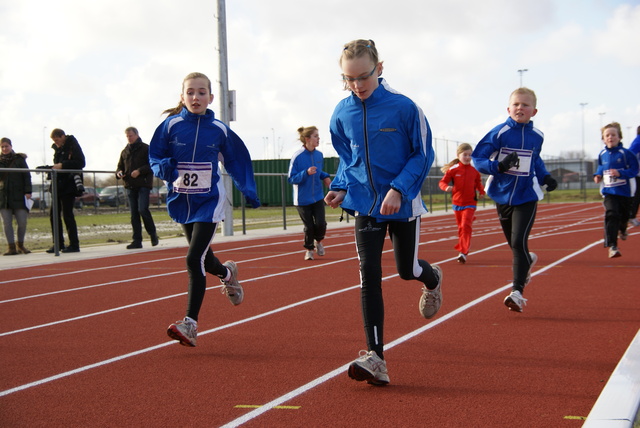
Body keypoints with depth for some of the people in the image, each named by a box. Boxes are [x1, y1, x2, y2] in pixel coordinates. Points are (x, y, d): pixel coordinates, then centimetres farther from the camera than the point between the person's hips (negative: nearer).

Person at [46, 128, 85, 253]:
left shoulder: (73, 146, -8)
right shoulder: (58, 149, 17)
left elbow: (80, 163, -17)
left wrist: (62, 165, -21)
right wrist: (52, 168, 3)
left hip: (69, 186, -9)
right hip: (58, 186, 9)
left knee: (67, 215, -8)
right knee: (53, 214, 8)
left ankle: (74, 244, -2)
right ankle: (58, 243, 16)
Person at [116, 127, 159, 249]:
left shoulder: (146, 149, 1)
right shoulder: (125, 152, 18)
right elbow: (120, 166, 24)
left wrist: (139, 171, -18)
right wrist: (119, 173, 1)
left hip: (143, 184, -6)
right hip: (130, 186, 6)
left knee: (142, 209, -16)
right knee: (134, 213, 4)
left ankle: (153, 233, 4)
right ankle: (137, 240, 6)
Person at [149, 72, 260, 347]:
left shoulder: (219, 129, -3)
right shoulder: (171, 125, -3)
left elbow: (236, 161, 9)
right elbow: (155, 156, 3)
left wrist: (248, 191, 7)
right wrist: (163, 168, -18)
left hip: (209, 202, -3)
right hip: (181, 201, 3)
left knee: (194, 259, -15)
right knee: (203, 258, 17)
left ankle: (191, 324, -11)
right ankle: (227, 273, 52)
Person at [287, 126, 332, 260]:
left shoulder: (319, 155, 2)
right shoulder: (297, 156, -14)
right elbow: (292, 179, -13)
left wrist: (325, 176, -3)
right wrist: (306, 173, -28)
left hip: (318, 197, 4)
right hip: (303, 198, -4)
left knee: (320, 224, -8)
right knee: (309, 226, 1)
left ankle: (318, 241, 25)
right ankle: (309, 249, 26)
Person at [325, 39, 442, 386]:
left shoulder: (403, 107, -15)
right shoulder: (342, 114, -3)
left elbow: (423, 154, -8)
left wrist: (399, 189, -19)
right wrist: (340, 187, -3)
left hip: (402, 203, -2)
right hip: (365, 204, 3)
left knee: (407, 270, 10)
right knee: (369, 276, -7)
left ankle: (432, 279, 50)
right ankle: (375, 357, -6)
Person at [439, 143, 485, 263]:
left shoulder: (475, 171, 0)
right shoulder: (453, 170, -4)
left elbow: (478, 183, 16)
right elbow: (442, 182, -7)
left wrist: (481, 191, -3)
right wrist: (446, 187, -28)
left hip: (470, 204, -1)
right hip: (457, 203, 1)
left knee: (466, 226, -15)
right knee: (461, 228, 12)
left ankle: (463, 252, -17)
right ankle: (462, 247, 31)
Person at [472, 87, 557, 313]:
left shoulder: (537, 136, 2)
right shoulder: (499, 133, -9)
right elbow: (477, 158, -11)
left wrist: (546, 177, 5)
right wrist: (499, 166, -27)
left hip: (526, 197, 0)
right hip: (502, 195, 0)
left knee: (519, 242, -14)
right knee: (513, 243, 15)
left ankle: (517, 292, -8)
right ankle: (528, 261, 50)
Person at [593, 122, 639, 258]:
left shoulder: (625, 153, -11)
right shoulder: (602, 154, 2)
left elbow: (634, 170, -11)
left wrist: (620, 173, -25)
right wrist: (597, 175, 2)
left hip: (624, 190, -1)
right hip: (609, 191, 1)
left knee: (624, 215, 17)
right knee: (611, 215, -17)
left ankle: (622, 229, 54)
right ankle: (611, 246, -20)